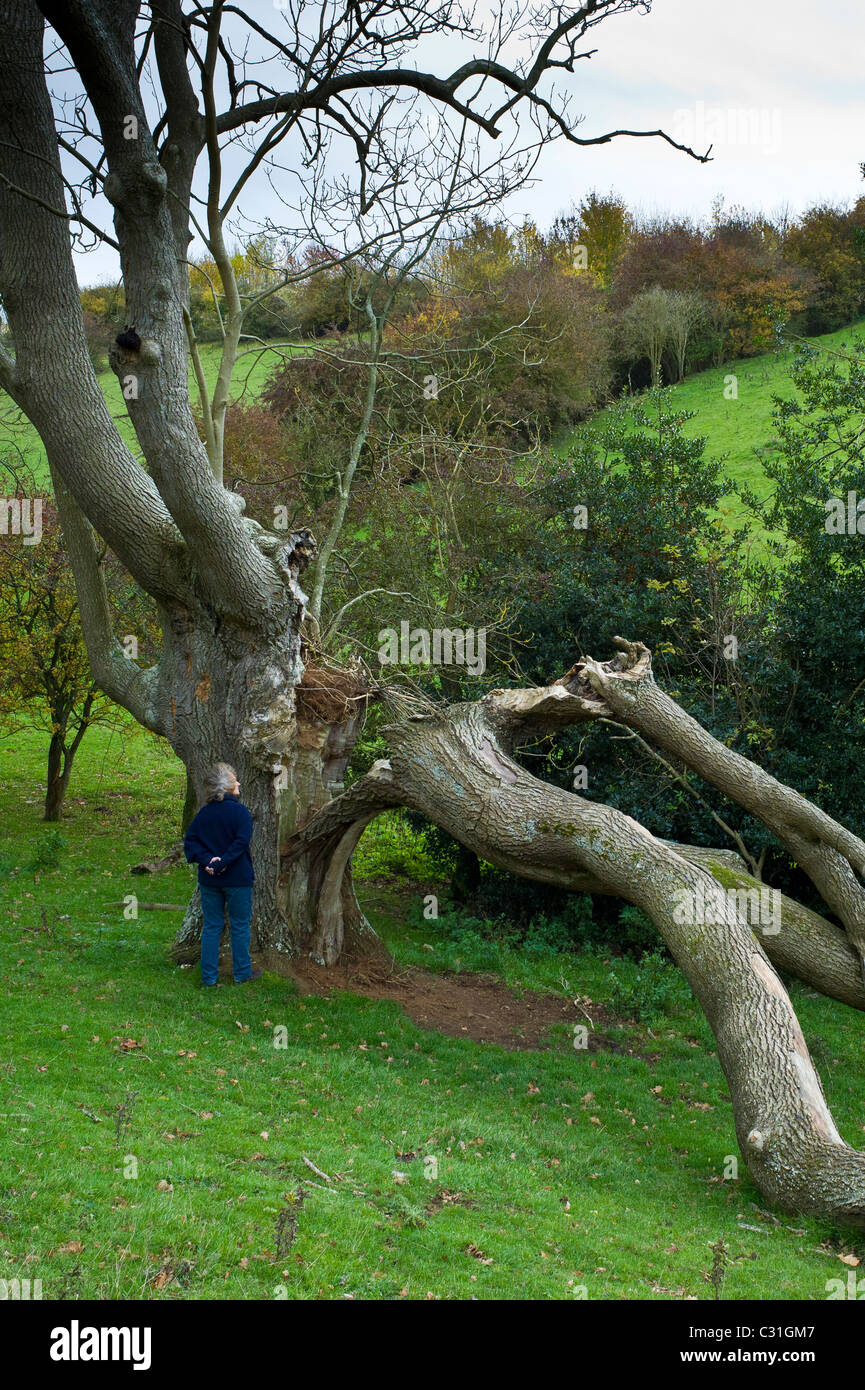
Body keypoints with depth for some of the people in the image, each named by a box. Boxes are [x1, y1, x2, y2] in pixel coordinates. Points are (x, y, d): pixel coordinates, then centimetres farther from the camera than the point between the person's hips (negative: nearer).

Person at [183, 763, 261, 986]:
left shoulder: (204, 813, 4)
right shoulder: (239, 811, -12)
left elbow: (190, 840, -2)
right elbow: (242, 841, -22)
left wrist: (207, 860, -13)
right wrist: (222, 863, -19)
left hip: (209, 881, 4)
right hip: (237, 879, -4)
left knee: (211, 926, 11)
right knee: (240, 926, 9)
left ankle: (208, 976, 12)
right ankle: (242, 973, 18)